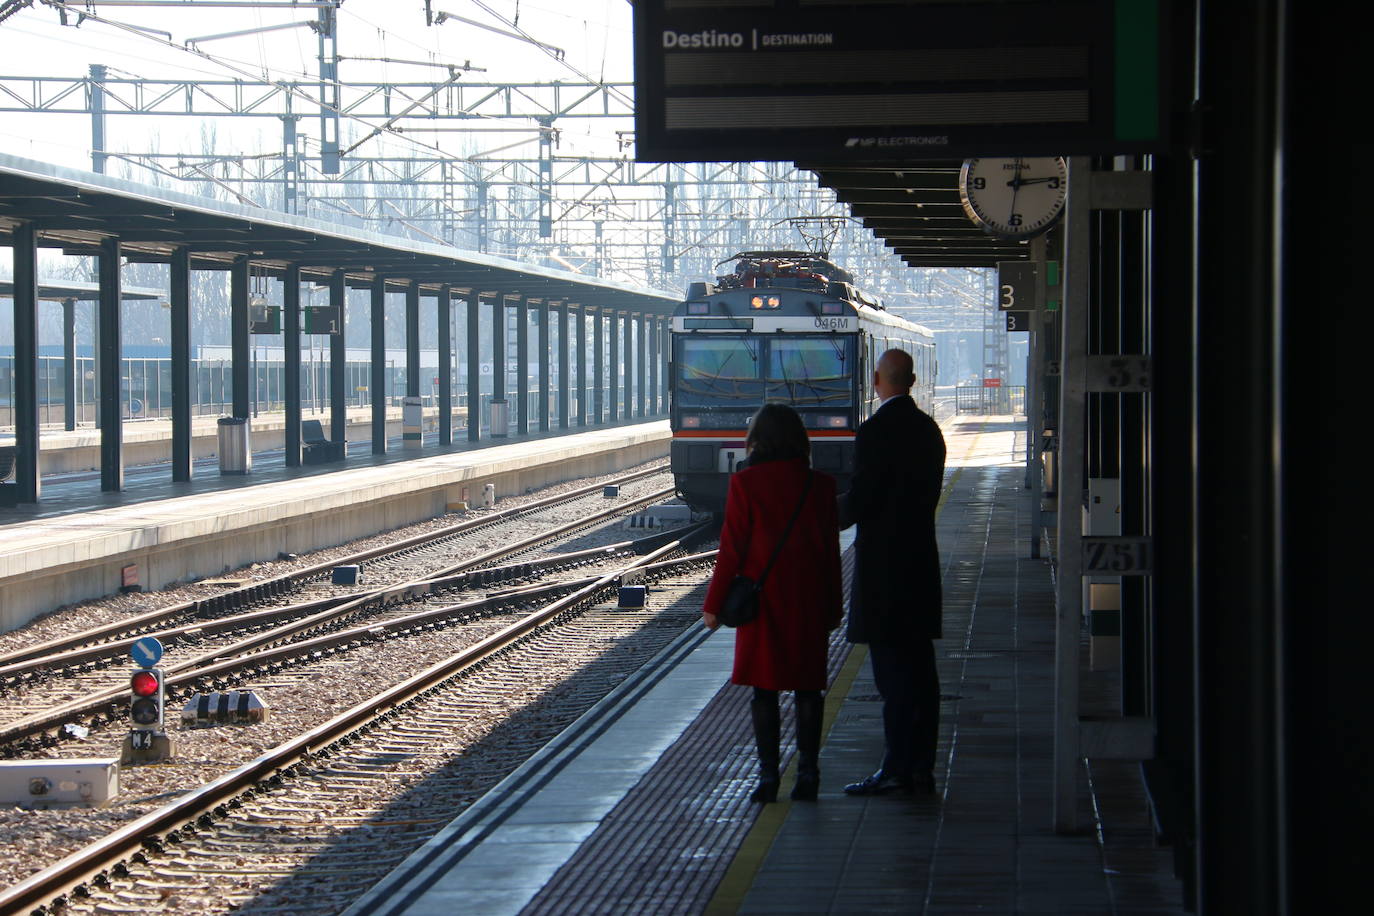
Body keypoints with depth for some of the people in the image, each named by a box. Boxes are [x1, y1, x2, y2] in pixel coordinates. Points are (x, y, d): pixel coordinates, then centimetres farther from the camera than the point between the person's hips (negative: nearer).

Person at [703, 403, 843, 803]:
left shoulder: (745, 484, -9)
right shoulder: (820, 486, 0)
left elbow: (732, 549, -9)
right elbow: (831, 551, 4)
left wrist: (714, 604, -2)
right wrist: (833, 606, 13)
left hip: (762, 600, -2)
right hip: (809, 603, 2)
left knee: (764, 688, 4)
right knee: (808, 688, 10)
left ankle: (768, 774, 2)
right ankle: (807, 773, 9)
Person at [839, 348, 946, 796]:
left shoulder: (875, 431, -15)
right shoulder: (929, 429, 10)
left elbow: (859, 500, -15)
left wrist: (830, 519, 2)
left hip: (883, 564, -8)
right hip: (922, 558, 8)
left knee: (893, 670, -6)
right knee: (919, 669, 10)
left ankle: (897, 768, -5)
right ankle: (920, 768, 13)